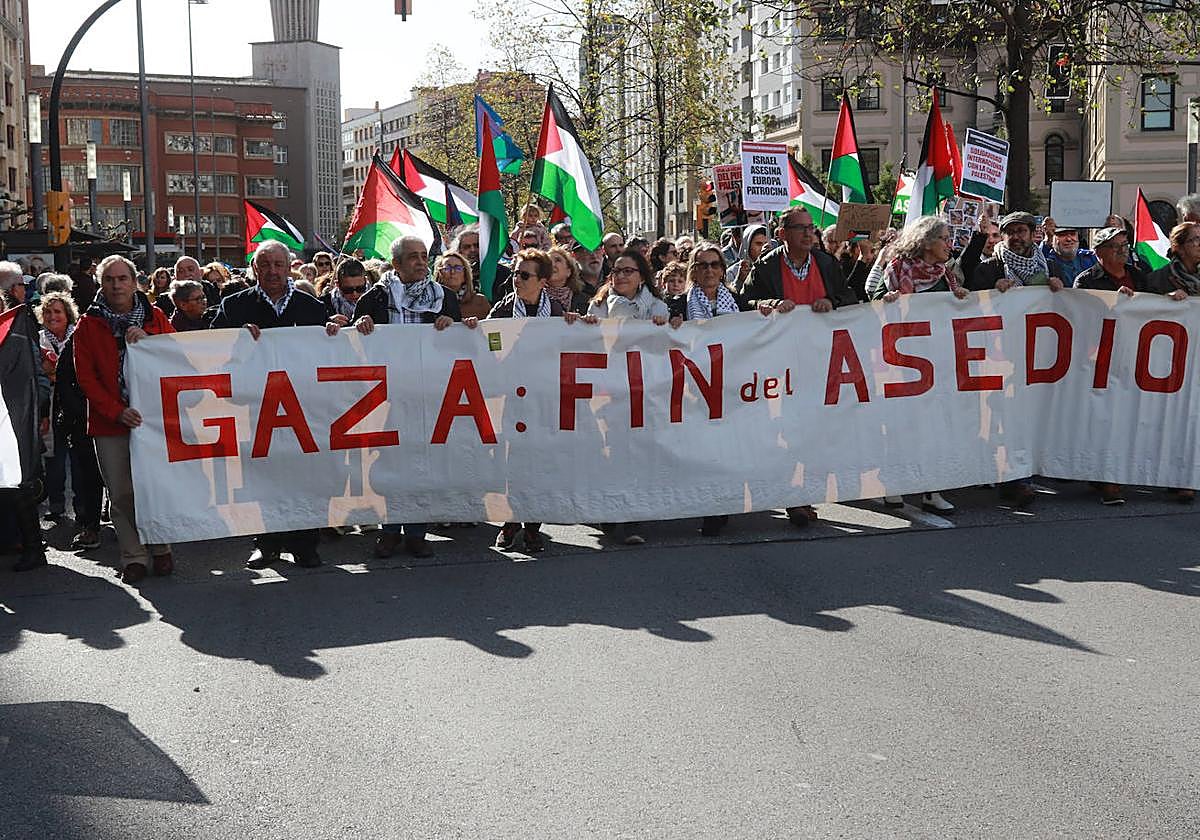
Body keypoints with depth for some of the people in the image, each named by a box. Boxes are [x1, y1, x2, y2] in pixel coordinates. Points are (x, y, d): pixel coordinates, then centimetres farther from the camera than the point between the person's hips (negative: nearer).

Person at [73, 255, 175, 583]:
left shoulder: (155, 317, 7)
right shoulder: (88, 325, 4)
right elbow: (86, 377, 0)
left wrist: (147, 342, -13)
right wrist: (117, 411, -11)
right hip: (110, 423, 0)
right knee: (121, 494, 1)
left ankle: (160, 549, 18)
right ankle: (133, 557, 10)